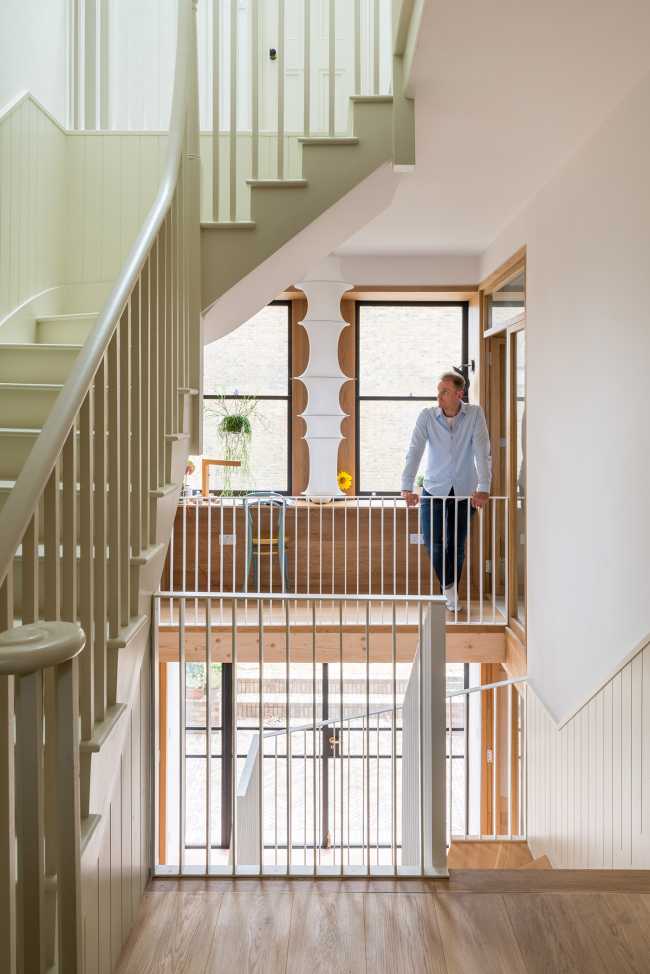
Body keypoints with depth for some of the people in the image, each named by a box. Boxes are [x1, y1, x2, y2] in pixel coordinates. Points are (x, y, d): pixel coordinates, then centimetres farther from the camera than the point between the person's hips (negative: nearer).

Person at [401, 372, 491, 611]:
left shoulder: (475, 414, -6)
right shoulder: (427, 416, -6)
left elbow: (482, 453, -13)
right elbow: (414, 452, -13)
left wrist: (483, 488, -23)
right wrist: (407, 487, -25)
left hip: (464, 492, 0)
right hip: (434, 490, 0)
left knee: (457, 546, 6)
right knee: (433, 543, -8)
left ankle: (451, 595, 26)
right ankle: (448, 587, 18)